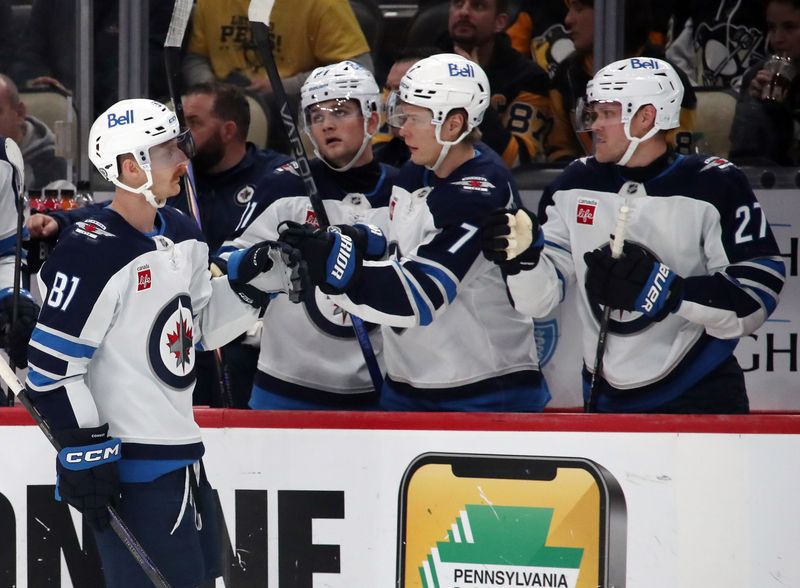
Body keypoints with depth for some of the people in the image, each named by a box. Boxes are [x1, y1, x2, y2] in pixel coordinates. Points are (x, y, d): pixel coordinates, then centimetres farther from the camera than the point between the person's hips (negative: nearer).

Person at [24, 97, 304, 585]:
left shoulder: (183, 235, 10)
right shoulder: (92, 255, -18)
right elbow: (52, 366, -18)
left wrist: (250, 283, 7)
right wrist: (85, 453, -19)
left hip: (183, 454, 10)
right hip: (127, 468, -9)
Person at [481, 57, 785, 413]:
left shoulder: (716, 187, -10)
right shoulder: (577, 185, 4)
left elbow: (754, 299, -15)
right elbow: (540, 298, 3)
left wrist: (662, 288, -25)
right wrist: (522, 256, -18)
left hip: (699, 398, -5)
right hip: (606, 400, 5)